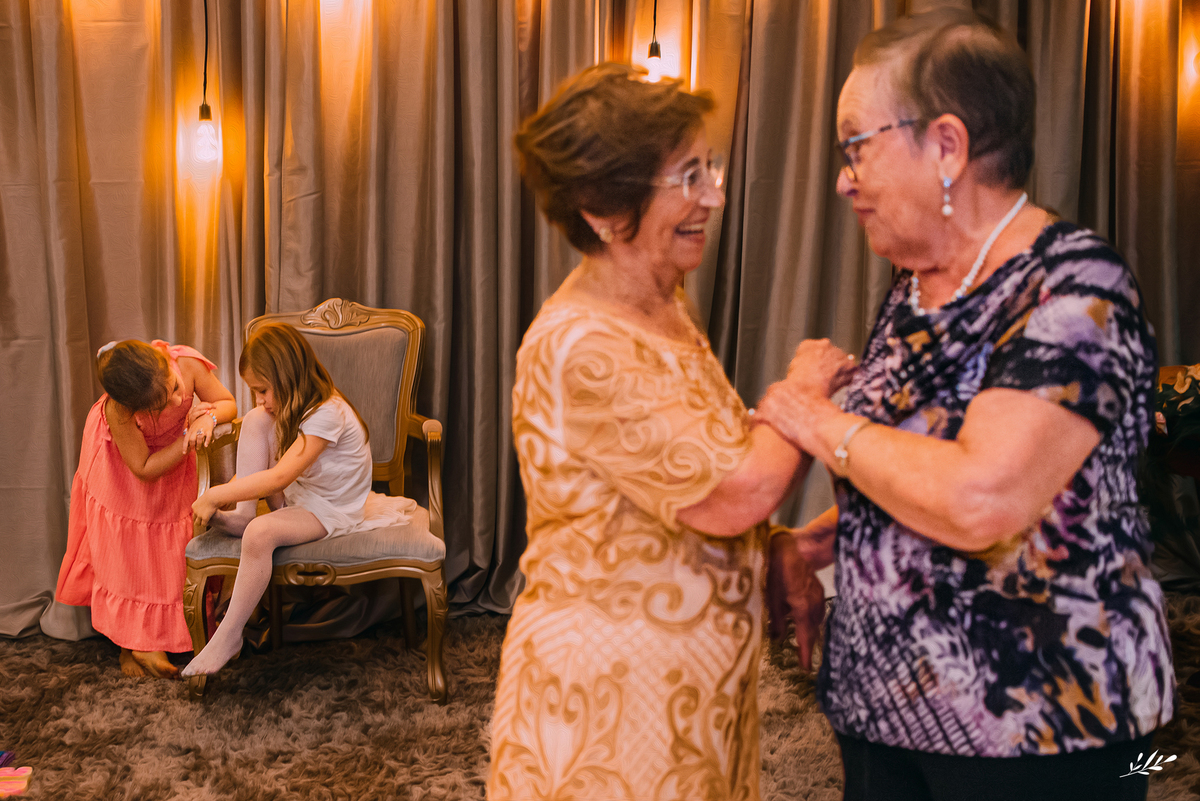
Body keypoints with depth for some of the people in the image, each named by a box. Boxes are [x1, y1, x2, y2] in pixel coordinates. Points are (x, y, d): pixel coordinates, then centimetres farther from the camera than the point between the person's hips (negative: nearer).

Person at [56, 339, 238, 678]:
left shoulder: (187, 362, -37)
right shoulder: (117, 412, -42)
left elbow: (227, 403, -20)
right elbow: (145, 469, -30)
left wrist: (210, 415, -42)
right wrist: (190, 437, -38)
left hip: (173, 450, 4)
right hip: (120, 465, -3)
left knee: (167, 549, 8)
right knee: (125, 551, 3)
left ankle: (150, 639, 23)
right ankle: (131, 643, 17)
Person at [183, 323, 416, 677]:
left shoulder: (327, 415, -29)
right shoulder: (292, 407, 0)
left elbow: (279, 477, -34)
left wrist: (215, 497, -30)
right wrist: (228, 490, -10)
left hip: (330, 510, -9)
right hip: (295, 492, 9)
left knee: (260, 532, -36)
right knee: (255, 421, -9)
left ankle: (229, 634, -20)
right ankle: (244, 513, -12)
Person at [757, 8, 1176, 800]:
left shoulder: (1075, 287, -19)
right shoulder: (915, 284, 6)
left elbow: (980, 501, -32)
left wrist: (824, 426, -18)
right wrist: (836, 530, 4)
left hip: (1034, 726, -7)